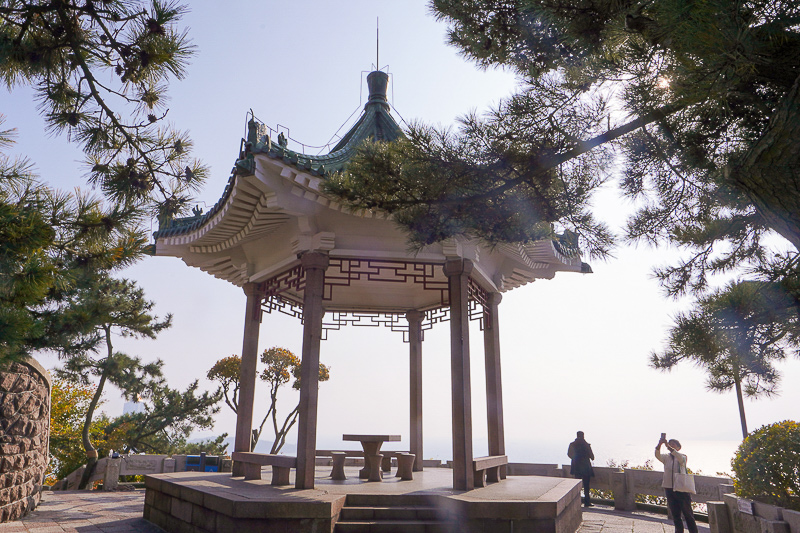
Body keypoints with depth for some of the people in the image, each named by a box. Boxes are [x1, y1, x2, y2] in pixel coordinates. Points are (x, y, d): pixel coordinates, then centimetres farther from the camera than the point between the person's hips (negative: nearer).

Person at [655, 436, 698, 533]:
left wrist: (669, 447, -37)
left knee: (687, 513, 2)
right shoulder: (666, 457, 6)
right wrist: (659, 445, -32)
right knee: (675, 514, 9)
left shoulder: (682, 457, -1)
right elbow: (658, 456, -13)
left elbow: (680, 457, -25)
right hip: (669, 488, 3)